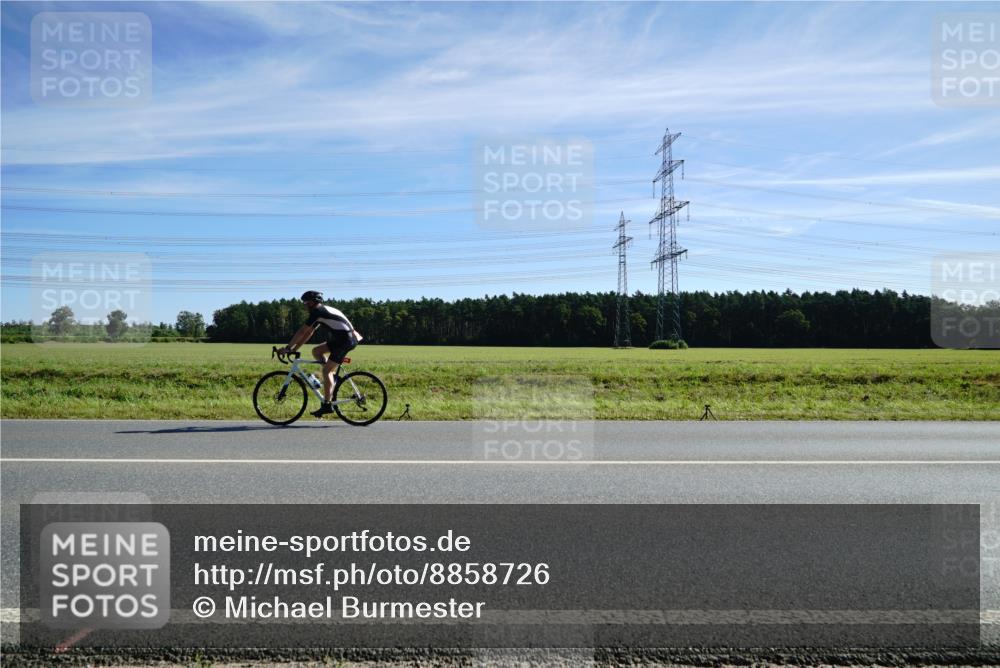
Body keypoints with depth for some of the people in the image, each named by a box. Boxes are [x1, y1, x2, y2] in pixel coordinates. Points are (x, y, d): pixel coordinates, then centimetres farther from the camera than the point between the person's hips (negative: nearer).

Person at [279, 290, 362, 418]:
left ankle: (327, 405, -7)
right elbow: (308, 333, 20)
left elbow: (302, 332, -11)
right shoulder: (322, 311, 19)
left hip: (346, 340, -9)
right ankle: (334, 376, 14)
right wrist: (294, 348, 17)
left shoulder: (317, 312, -10)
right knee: (316, 351, 13)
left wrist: (288, 347, -6)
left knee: (326, 371, -9)